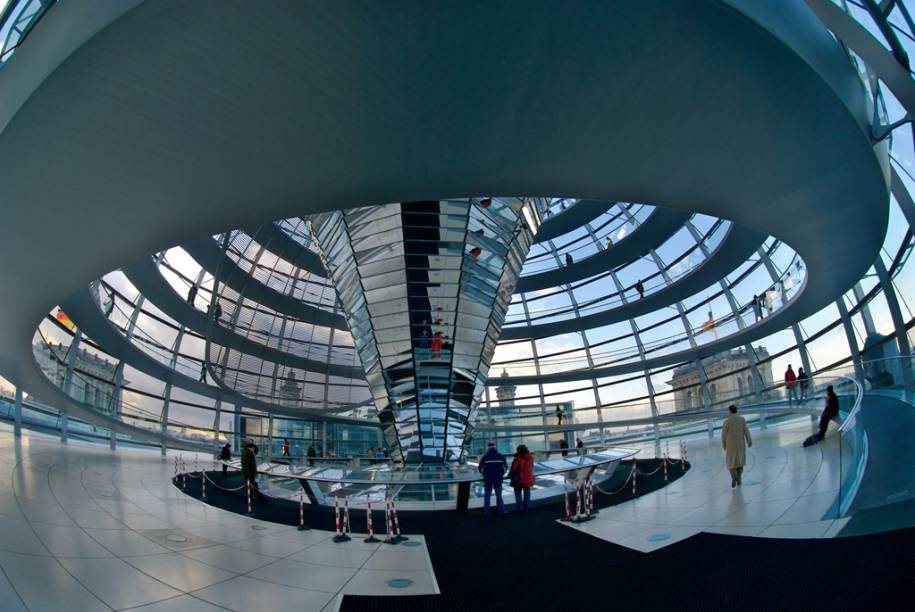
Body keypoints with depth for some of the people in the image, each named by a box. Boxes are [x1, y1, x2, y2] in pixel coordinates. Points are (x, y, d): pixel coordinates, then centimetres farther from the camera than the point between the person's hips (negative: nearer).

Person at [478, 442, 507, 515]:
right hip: (498, 479, 1)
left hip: (487, 479, 0)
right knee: (499, 496, 8)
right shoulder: (501, 456, 0)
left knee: (487, 496, 9)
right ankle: (501, 510, 3)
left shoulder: (484, 457, -5)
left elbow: (480, 468, -1)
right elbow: (505, 466, 5)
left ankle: (486, 511, 8)